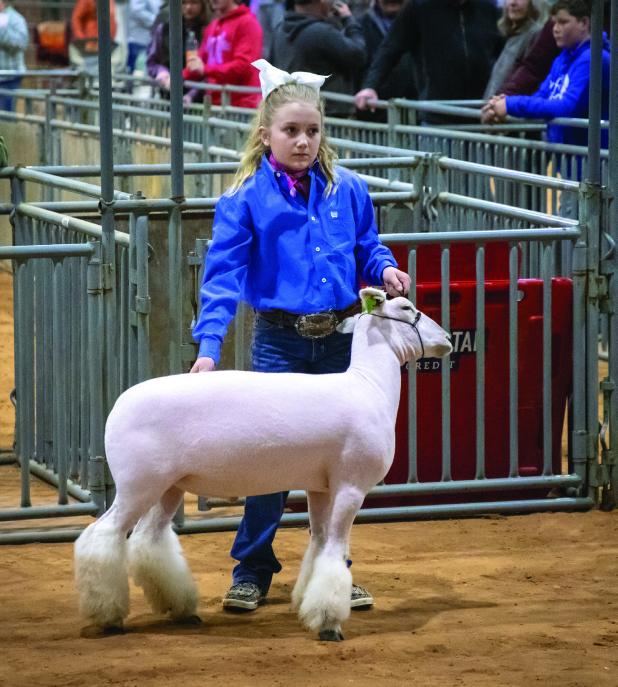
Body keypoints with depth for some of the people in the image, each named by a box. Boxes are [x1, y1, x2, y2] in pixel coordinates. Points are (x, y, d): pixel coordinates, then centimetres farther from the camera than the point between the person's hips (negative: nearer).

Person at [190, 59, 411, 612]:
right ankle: (252, 571, 12)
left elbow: (366, 248, 15)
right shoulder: (245, 199, -6)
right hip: (280, 343, -3)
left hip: (341, 341, 3)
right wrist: (209, 346, -21)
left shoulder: (348, 190, 3)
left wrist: (384, 269, -8)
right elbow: (222, 275, -11)